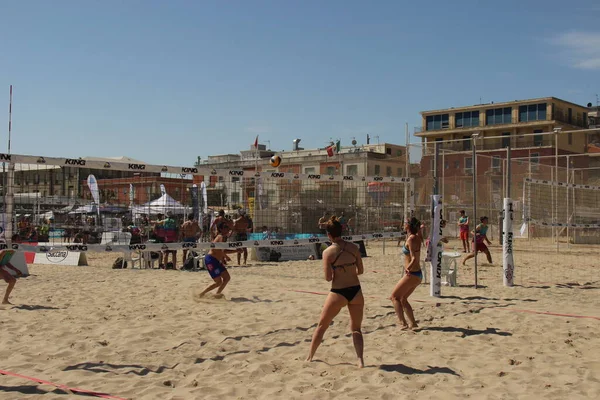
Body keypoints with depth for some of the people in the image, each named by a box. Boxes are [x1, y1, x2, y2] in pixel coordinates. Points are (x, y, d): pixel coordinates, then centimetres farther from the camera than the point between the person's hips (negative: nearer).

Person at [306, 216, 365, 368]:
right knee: (356, 328, 15)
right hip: (355, 291, 3)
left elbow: (328, 278, -10)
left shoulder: (328, 252, -10)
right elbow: (360, 270, 6)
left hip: (338, 293, -3)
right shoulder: (354, 247, 1)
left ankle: (310, 357, 27)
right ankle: (360, 360, -2)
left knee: (322, 325, 17)